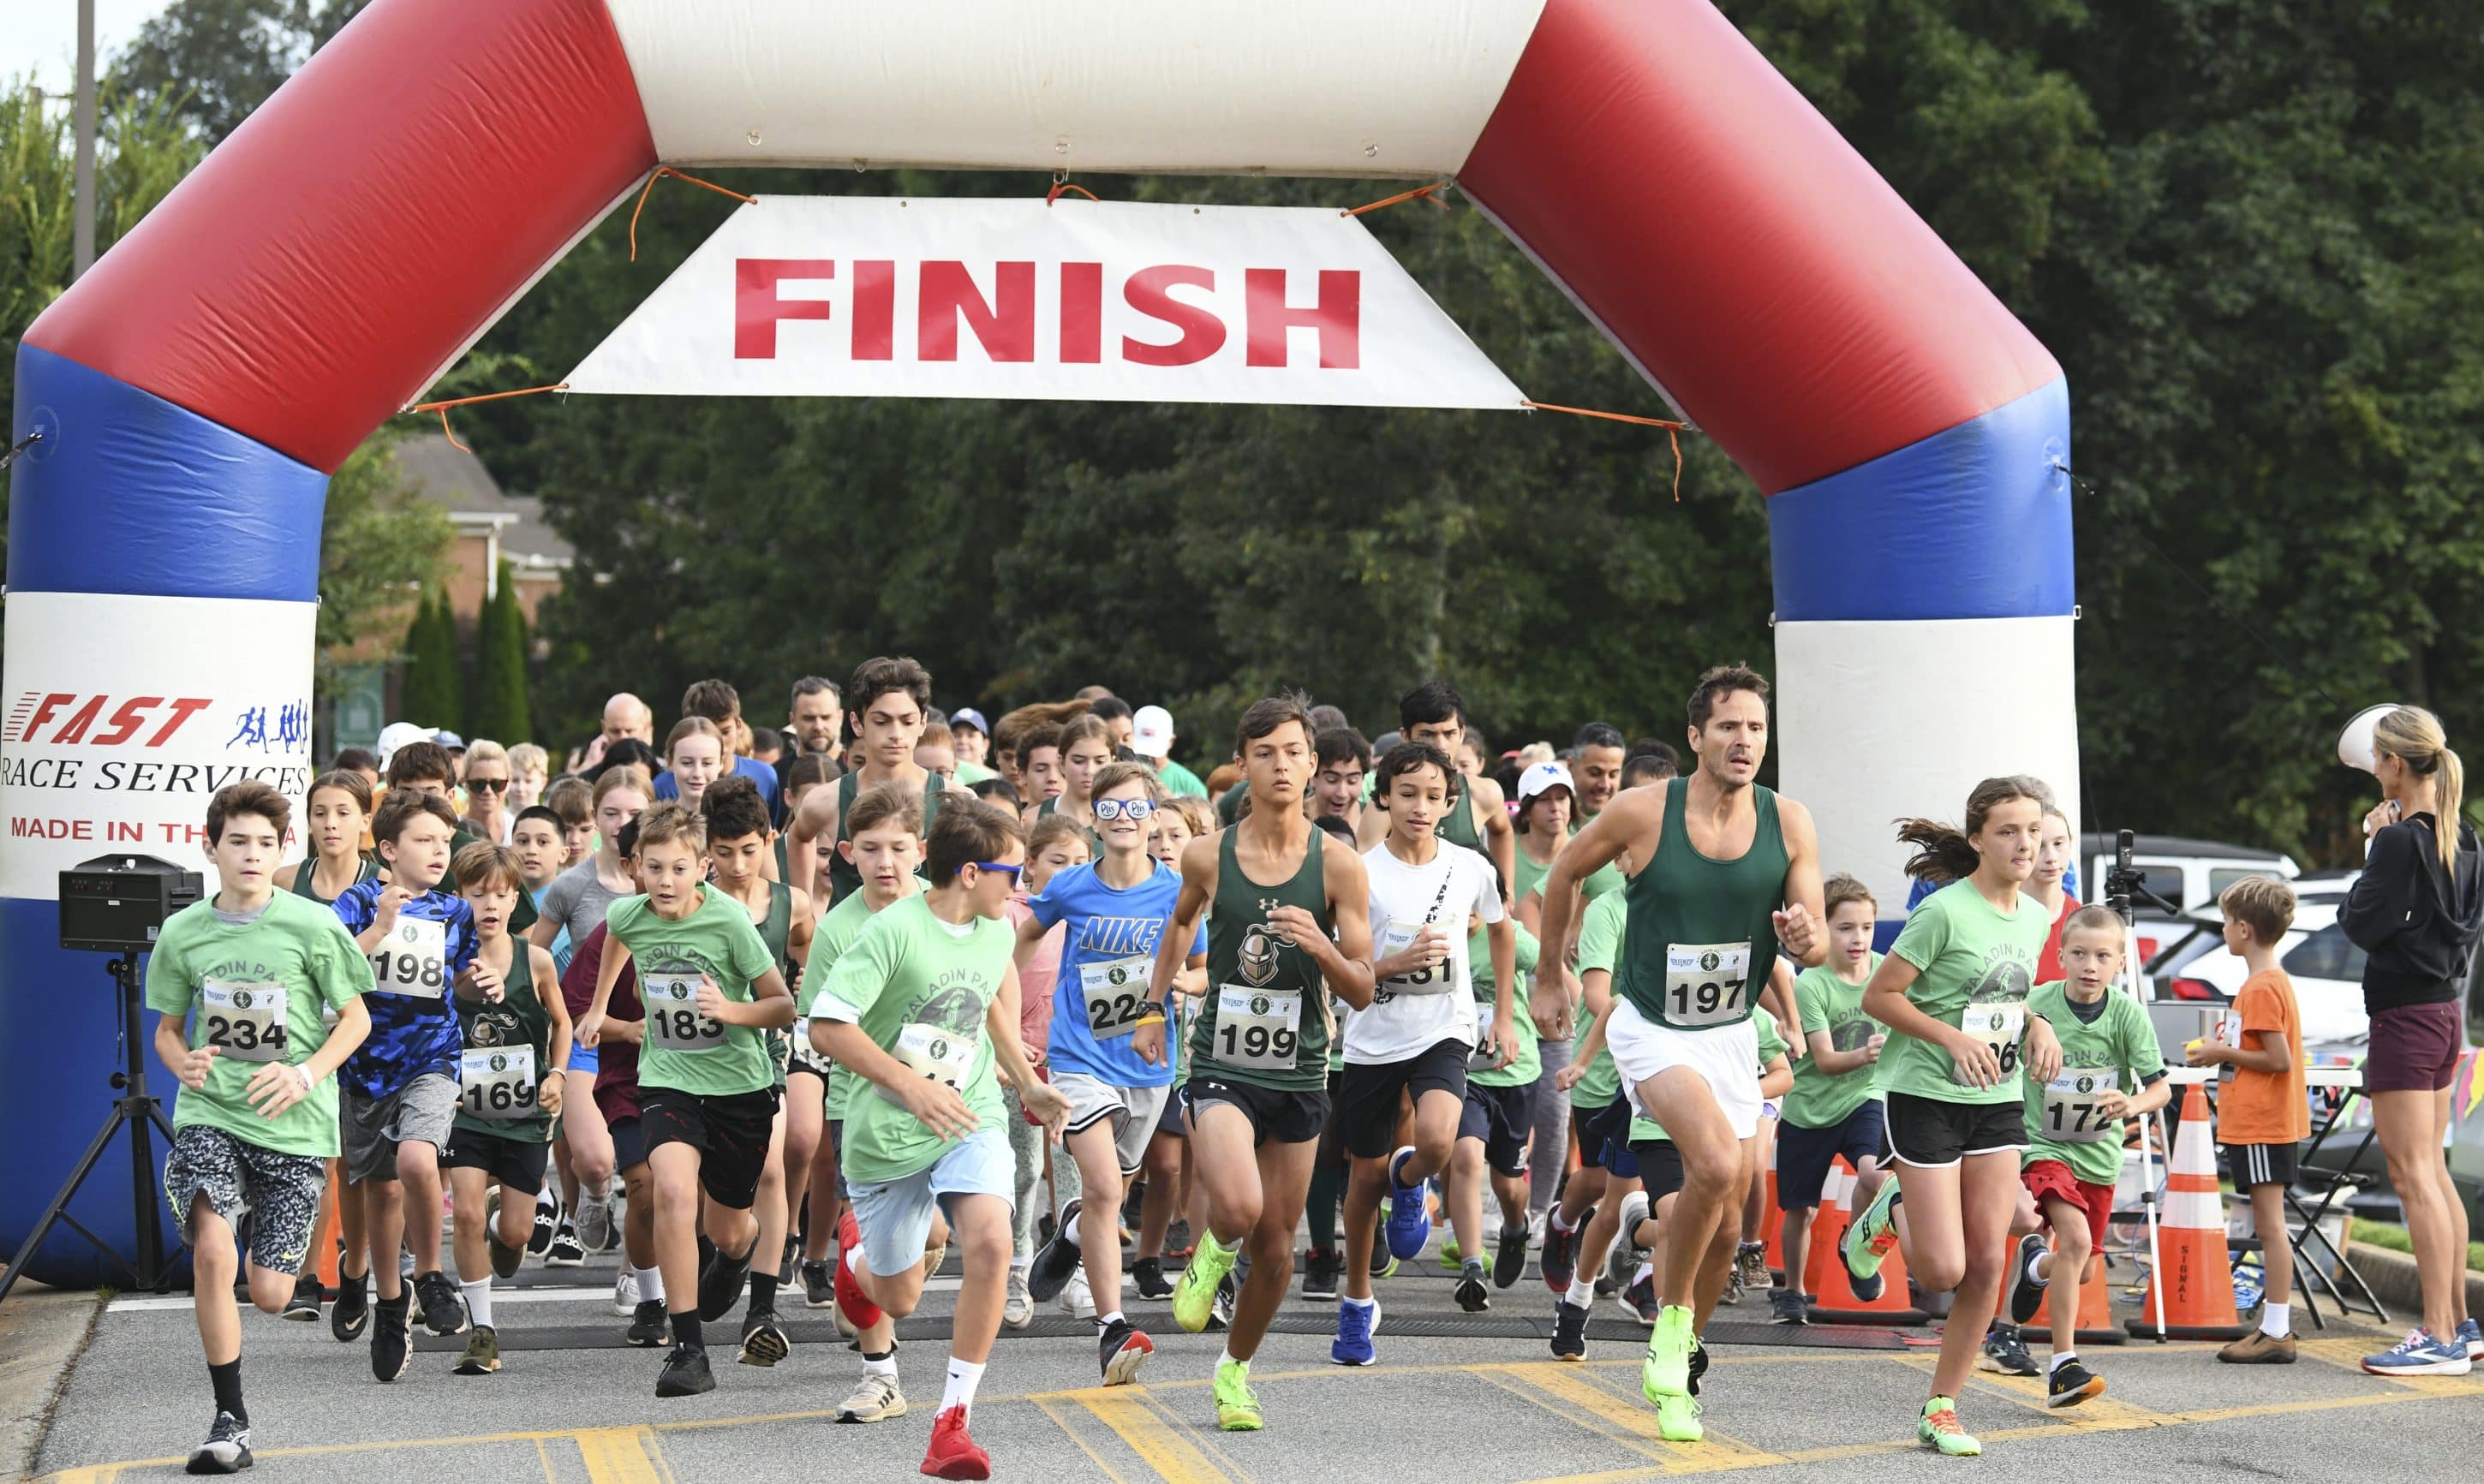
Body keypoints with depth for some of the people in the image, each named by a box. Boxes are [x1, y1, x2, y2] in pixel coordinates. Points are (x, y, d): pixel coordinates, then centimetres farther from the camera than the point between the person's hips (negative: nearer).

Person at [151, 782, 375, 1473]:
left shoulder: (311, 925, -6)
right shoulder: (183, 933, 1)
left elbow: (356, 1018, 3)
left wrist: (305, 1074, -12)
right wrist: (183, 1063, -8)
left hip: (293, 1126, -1)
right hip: (210, 1113, 1)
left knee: (270, 1295, -1)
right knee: (211, 1250, -24)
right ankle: (230, 1421, -12)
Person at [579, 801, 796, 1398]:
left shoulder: (729, 921, -18)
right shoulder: (627, 916, -8)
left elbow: (785, 1007, -11)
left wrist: (731, 1009, -29)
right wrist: (598, 1007, 30)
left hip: (739, 1084, -1)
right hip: (668, 1079, 1)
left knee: (728, 1231, 14)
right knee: (675, 1191, -28)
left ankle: (739, 1252, 56)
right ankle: (688, 1349, -23)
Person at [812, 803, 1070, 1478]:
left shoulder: (997, 931, 2)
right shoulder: (893, 931, -19)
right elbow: (826, 1027, -21)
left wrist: (1026, 1082, 21)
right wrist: (911, 1085, -27)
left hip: (971, 1119, 3)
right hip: (888, 1133, -3)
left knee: (990, 1241, -26)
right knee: (899, 1297, 10)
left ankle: (954, 1420, -15)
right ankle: (855, 1249, 51)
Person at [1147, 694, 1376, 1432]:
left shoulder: (1338, 866, -6)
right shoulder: (1208, 856, -4)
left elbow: (1362, 991, -5)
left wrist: (1319, 946, -23)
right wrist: (1154, 1009, 18)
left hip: (1299, 1073, 1)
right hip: (1222, 1064, -1)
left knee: (1275, 1246, 10)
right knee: (1238, 1208, -26)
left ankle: (1235, 1369, 35)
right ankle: (1213, 1251, 11)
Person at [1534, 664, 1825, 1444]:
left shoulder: (1788, 822, -7)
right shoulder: (1642, 811, -14)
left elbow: (1819, 946, -4)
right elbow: (1566, 870, 4)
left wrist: (1806, 936, -28)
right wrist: (1553, 967, 12)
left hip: (1732, 1033, 4)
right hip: (1651, 1027, -4)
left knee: (1727, 1222, 8)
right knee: (1718, 1162, -29)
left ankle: (1672, 1369, 31)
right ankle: (1673, 1319, -8)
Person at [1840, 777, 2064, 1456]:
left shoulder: (2036, 919, 6)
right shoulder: (1946, 911, -16)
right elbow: (1879, 996, -13)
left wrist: (2037, 1026, 1)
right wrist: (1954, 1038, -24)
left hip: (2000, 1102, 6)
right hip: (1928, 1099, -6)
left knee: (1987, 1265, 0)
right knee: (1942, 1270, -7)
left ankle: (1941, 1409, 12)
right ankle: (1888, 1218, 28)